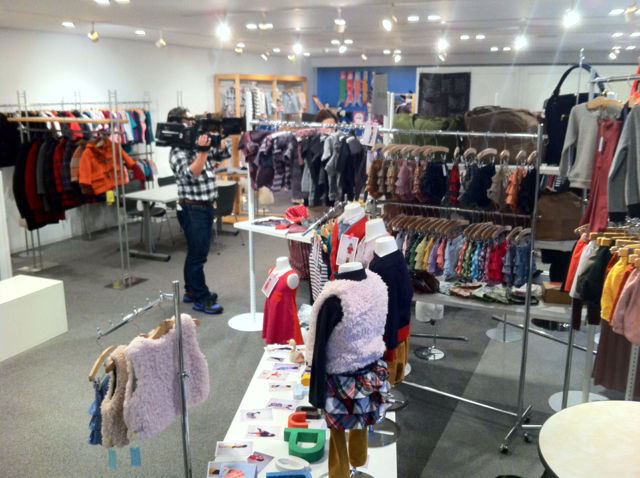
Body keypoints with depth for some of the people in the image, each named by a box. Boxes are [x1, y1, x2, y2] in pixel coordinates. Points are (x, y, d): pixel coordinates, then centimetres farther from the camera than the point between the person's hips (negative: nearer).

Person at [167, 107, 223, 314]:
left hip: (206, 206, 9)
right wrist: (202, 151, -33)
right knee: (197, 254, -2)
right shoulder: (178, 152, -13)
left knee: (198, 251, 18)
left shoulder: (196, 143, 11)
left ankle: (192, 291, 32)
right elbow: (191, 174, -27)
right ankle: (201, 299, 7)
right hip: (192, 208, -9)